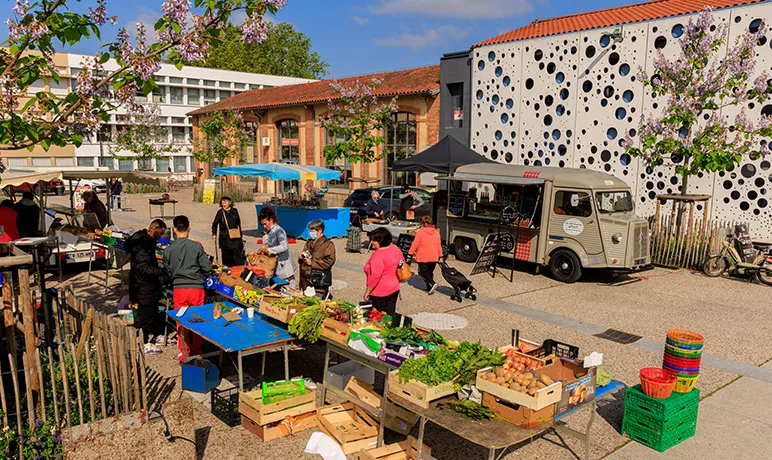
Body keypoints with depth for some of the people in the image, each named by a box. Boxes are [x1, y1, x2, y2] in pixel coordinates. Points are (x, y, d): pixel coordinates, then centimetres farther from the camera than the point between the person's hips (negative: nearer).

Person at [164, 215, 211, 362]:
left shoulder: (168, 250, -3)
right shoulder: (197, 246, -9)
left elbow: (168, 272, 6)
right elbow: (207, 267, -8)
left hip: (179, 288, 1)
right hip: (196, 288, -1)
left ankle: (184, 354, 19)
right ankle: (197, 353, 22)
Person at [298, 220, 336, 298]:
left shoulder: (328, 244, -6)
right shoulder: (309, 242, 16)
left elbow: (329, 261, -15)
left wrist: (312, 262, -15)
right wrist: (302, 257, 3)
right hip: (306, 280, 7)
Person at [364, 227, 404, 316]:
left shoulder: (378, 255, -23)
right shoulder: (395, 248, 3)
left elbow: (375, 277, -27)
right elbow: (402, 263, 18)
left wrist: (367, 292, -18)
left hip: (379, 293, -8)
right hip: (394, 289, 8)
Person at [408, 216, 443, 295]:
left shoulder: (420, 232, -11)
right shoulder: (436, 232, 8)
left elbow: (415, 244, -9)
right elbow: (439, 245, 12)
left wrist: (410, 253, 1)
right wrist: (440, 256, 17)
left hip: (423, 257, -6)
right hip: (434, 258, 6)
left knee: (422, 272, 5)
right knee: (429, 272, 17)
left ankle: (432, 284, -14)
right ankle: (429, 288, 16)